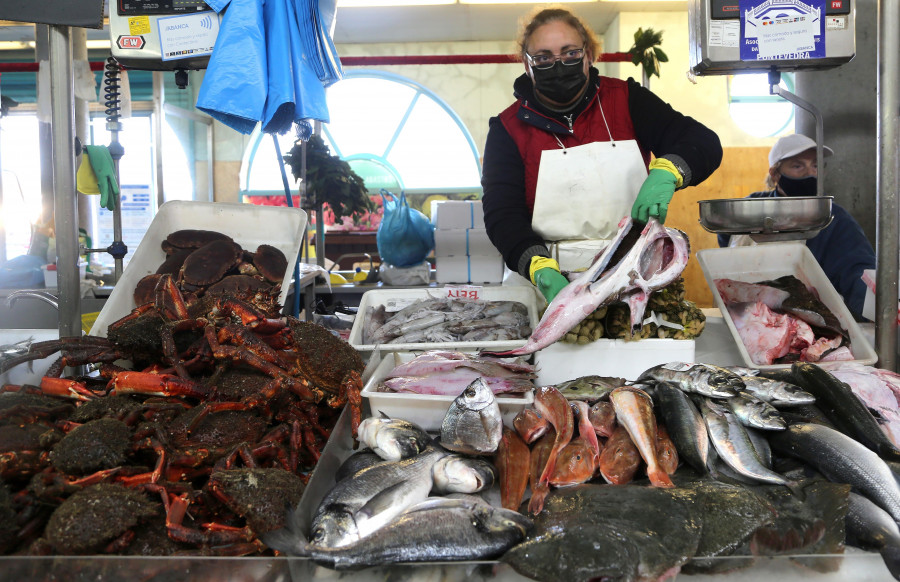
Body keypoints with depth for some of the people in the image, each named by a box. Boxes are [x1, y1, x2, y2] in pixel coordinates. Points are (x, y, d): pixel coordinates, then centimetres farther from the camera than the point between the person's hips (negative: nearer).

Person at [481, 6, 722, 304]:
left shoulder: (626, 99, 10)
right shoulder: (508, 129, 7)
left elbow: (704, 144, 6)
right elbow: (502, 213, -3)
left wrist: (665, 173, -18)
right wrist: (542, 271, -22)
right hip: (553, 287, -1)